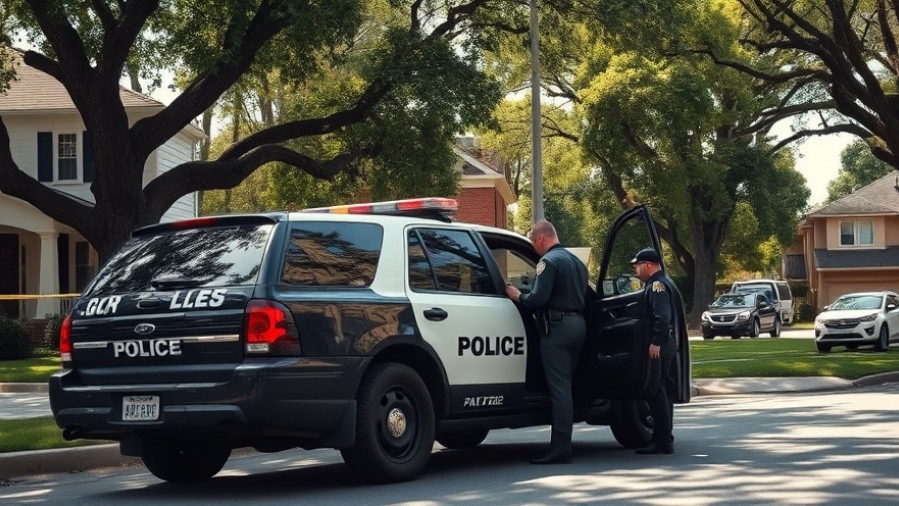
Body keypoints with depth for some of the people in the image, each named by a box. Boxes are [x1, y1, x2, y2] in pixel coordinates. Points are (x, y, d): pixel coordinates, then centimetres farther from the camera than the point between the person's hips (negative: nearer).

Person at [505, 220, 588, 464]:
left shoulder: (549, 261, -10)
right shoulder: (576, 261, 19)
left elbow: (538, 298, -20)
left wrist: (518, 296, -1)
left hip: (557, 326, -9)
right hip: (578, 323, 9)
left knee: (559, 388, -9)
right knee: (565, 385, 13)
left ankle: (560, 449, -11)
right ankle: (563, 443, 14)